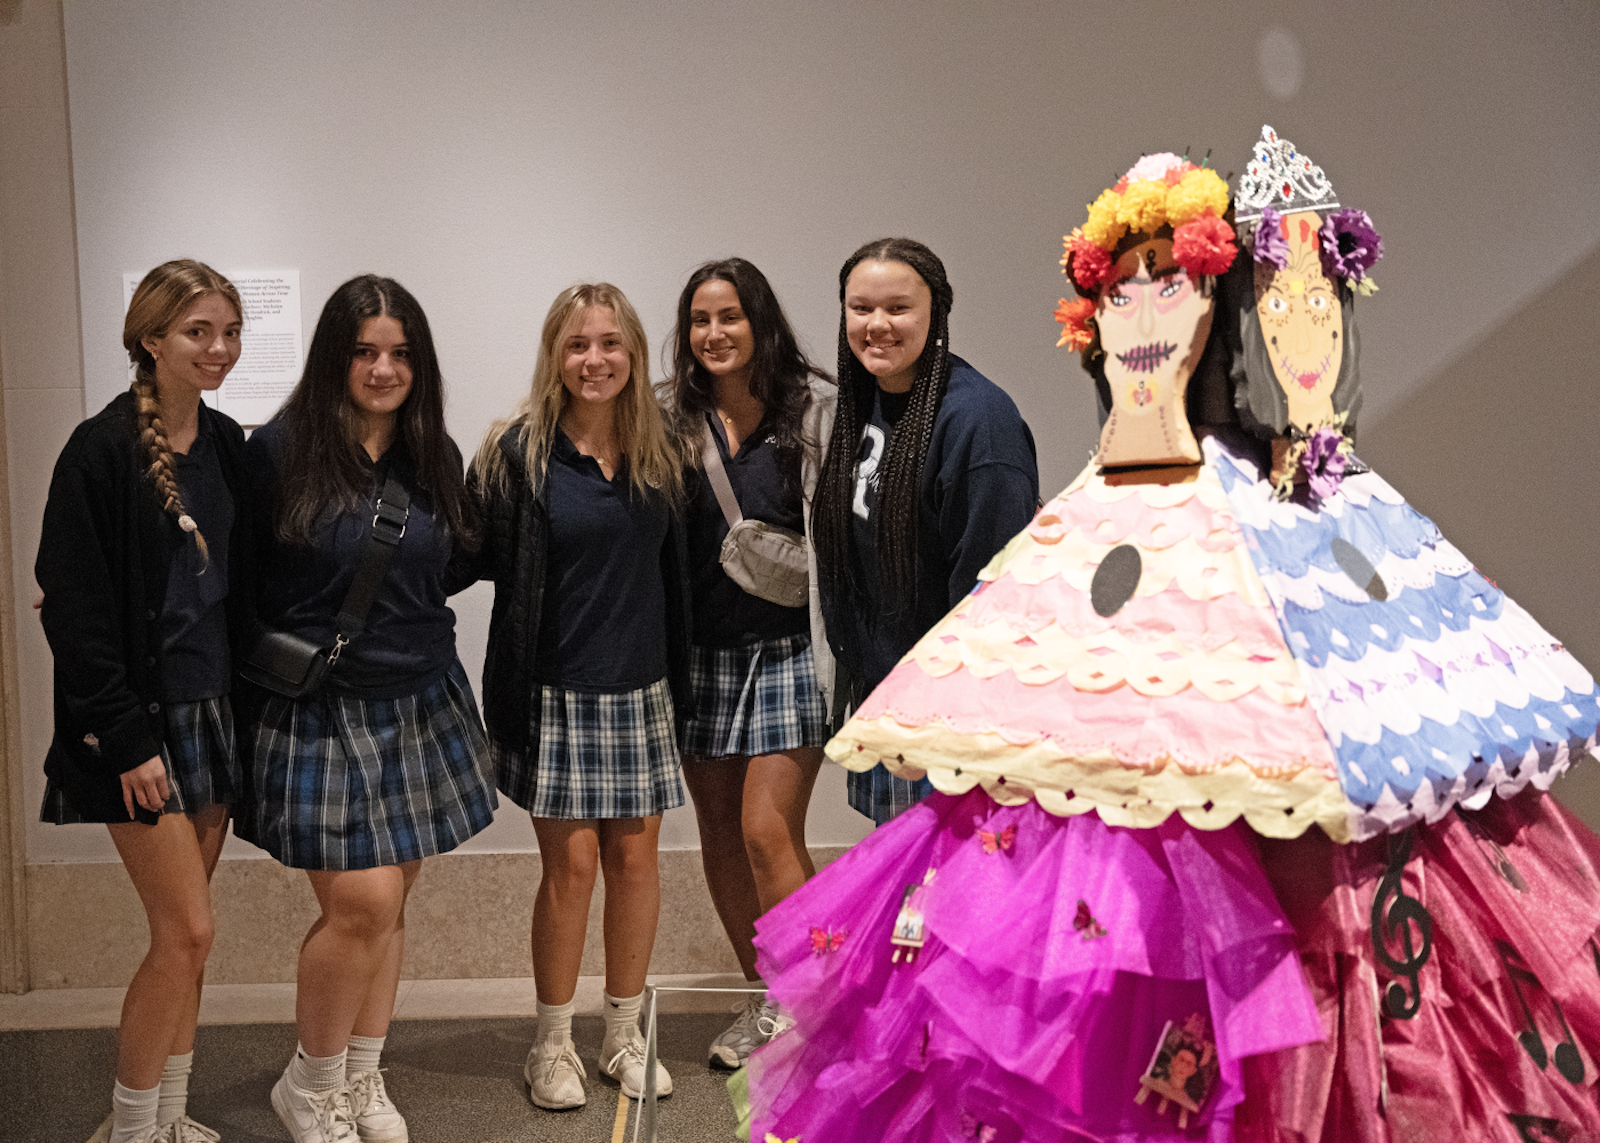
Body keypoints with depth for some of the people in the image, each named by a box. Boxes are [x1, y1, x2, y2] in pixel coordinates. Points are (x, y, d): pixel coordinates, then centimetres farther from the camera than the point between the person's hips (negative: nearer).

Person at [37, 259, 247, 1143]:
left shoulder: (227, 446, 8)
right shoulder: (102, 451, -13)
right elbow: (74, 607, -14)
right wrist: (125, 736, -17)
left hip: (214, 712, 7)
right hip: (142, 723, -7)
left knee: (183, 932, 12)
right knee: (187, 931, -6)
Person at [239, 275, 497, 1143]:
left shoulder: (433, 456, 7)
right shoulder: (278, 450, -9)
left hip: (420, 705, 5)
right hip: (317, 712, -5)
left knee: (389, 902, 10)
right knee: (362, 903, -9)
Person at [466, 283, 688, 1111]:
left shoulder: (657, 453, 6)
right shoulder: (520, 451, -7)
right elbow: (479, 555, -10)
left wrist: (677, 680, 9)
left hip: (640, 689, 4)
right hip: (555, 692, -4)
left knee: (634, 856, 9)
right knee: (571, 863, 0)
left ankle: (624, 1034, 25)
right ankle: (552, 1044, 18)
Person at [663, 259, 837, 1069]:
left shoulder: (816, 409, -4)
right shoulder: (672, 419, 6)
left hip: (790, 648, -4)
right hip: (703, 652, 4)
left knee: (769, 829, -11)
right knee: (719, 836, 10)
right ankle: (763, 1000, 26)